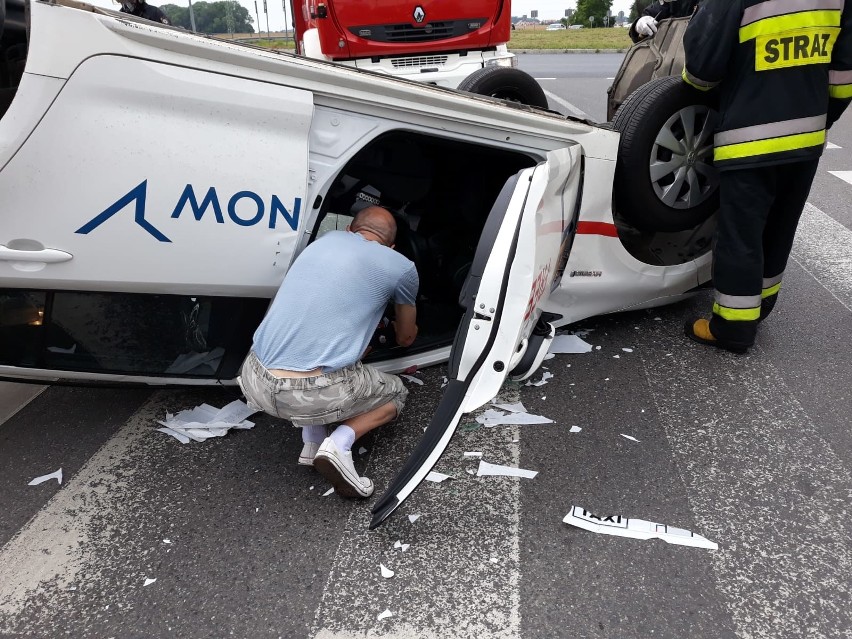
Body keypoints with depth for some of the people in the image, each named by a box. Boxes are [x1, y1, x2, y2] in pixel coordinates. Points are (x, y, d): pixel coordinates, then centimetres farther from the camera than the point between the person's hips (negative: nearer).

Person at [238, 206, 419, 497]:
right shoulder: (401, 267, 7)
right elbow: (406, 338, 26)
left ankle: (311, 441, 18)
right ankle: (339, 444, -1)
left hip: (254, 382, 5)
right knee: (396, 392, 25)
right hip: (313, 395, -4)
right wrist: (399, 327, 51)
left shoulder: (327, 238, 19)